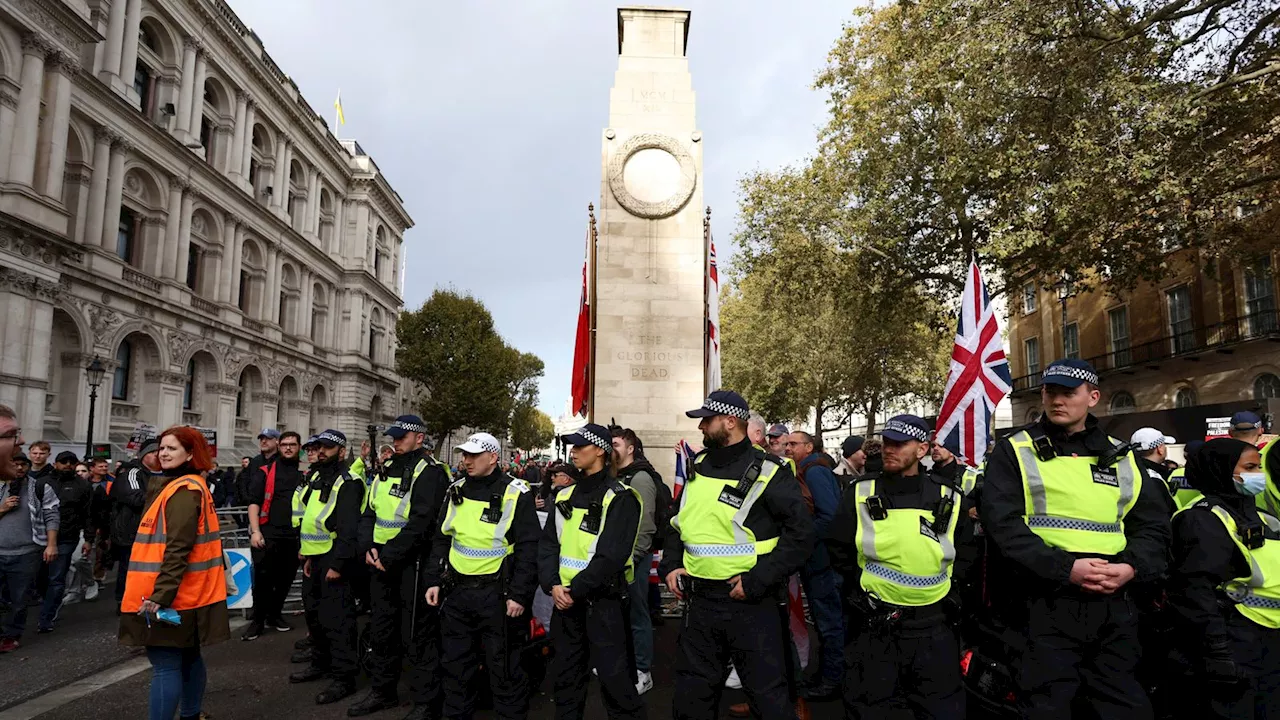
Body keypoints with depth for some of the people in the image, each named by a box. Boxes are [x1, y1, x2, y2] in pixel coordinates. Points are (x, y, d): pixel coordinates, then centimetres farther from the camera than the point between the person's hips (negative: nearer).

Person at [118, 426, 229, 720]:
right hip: (188, 593, 10)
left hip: (170, 596, -10)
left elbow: (178, 549, -23)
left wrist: (161, 594, -26)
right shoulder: (191, 485, 16)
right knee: (188, 658, 18)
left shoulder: (182, 490, -15)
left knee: (165, 666, -5)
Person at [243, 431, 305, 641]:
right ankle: (257, 620, 10)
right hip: (267, 534, -3)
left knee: (286, 579, 11)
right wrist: (255, 531, -13)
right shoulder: (265, 472, 2)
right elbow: (254, 502, -4)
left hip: (293, 536, 3)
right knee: (263, 578, -3)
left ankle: (275, 615, 27)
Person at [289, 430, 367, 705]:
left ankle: (343, 677, 4)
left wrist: (337, 564, -22)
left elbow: (348, 528, -20)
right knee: (315, 613, 21)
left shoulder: (347, 483, -14)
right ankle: (321, 663, 37)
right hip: (313, 558, 10)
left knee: (337, 619, -5)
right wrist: (306, 553, 14)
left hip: (335, 560, -10)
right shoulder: (315, 478, 14)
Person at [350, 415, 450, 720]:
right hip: (381, 561, 8)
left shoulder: (429, 473, -13)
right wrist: (369, 547, -4)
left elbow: (420, 523, -21)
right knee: (381, 628, 19)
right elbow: (370, 511, 12)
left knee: (418, 634, -1)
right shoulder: (385, 469, 13)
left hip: (413, 563, -8)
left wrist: (388, 556, -18)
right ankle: (383, 692, 35)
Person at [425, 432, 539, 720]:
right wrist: (434, 581, 8)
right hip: (457, 590, 6)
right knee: (455, 662, 16)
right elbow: (441, 540, 14)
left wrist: (519, 595, -16)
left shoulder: (515, 494, -11)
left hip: (497, 593, -6)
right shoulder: (456, 490, 7)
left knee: (503, 666, 5)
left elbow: (529, 548, -12)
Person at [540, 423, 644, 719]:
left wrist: (575, 590, -17)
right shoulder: (565, 496, 11)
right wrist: (553, 585, -8)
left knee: (614, 678, 0)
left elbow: (611, 556, -18)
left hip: (603, 600, -7)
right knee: (566, 676, 17)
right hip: (565, 599, 7)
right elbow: (548, 545, 7)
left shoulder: (620, 498, -11)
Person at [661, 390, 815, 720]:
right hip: (700, 603, 6)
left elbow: (801, 533, -15)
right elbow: (678, 523, 20)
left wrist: (757, 580, -19)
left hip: (752, 604, -6)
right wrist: (671, 565, 4)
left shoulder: (767, 473, -11)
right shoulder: (698, 468, 9)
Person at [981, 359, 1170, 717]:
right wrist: (1065, 568, -20)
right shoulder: (1015, 451, 0)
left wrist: (1132, 566, -8)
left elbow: (1153, 524, 13)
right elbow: (1002, 523, -11)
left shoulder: (1121, 458, 13)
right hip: (1046, 604, -4)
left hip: (1114, 605, 4)